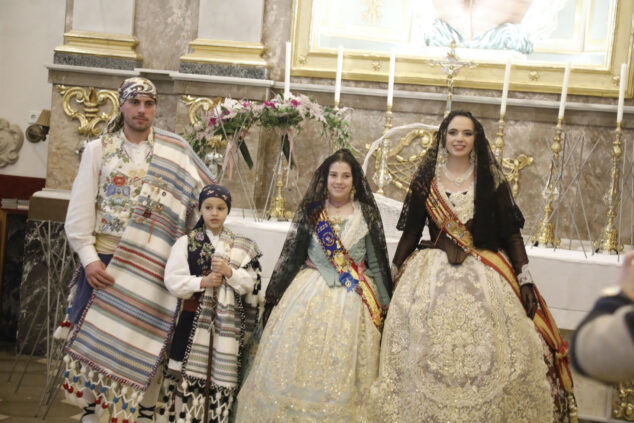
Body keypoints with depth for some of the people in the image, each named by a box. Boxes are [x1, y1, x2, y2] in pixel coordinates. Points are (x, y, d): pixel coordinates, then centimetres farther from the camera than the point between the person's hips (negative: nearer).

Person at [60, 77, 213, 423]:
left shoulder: (175, 151, 4)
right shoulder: (98, 149, 4)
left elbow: (201, 195, 2)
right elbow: (80, 210, 0)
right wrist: (88, 258, -9)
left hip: (152, 262, 0)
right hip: (103, 257, 0)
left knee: (147, 340, 5)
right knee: (93, 335, 5)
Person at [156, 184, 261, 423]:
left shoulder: (241, 247, 8)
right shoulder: (186, 242, 3)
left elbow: (250, 285, 3)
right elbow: (173, 282, -4)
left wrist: (229, 272, -12)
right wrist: (202, 282, -15)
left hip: (228, 323, 1)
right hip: (193, 321, -1)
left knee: (221, 376, 0)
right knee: (188, 376, -1)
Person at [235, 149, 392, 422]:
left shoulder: (366, 213, 3)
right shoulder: (310, 211, 4)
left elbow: (377, 262, 7)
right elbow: (291, 256, 7)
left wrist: (385, 305, 6)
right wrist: (273, 297, 7)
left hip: (353, 300, 0)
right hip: (309, 296, 1)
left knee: (342, 373, 3)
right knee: (298, 366, 3)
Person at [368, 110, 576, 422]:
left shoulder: (491, 180, 4)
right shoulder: (425, 180, 7)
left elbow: (511, 233, 3)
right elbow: (410, 232, 11)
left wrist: (525, 280, -3)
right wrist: (393, 278, 11)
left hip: (485, 277, -1)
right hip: (432, 277, 1)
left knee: (489, 363, -6)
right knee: (425, 361, -1)